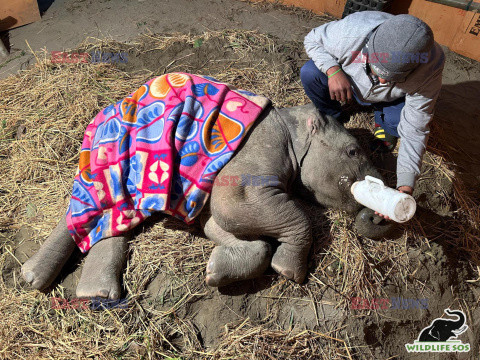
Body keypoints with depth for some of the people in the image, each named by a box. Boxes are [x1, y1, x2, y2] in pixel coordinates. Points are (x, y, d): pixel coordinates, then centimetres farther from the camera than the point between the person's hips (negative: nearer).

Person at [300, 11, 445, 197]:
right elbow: (313, 40, -18)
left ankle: (382, 121, 8)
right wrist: (333, 70, -37)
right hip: (347, 80, 1)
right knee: (309, 73, -27)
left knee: (400, 120, -32)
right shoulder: (350, 31, -40)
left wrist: (405, 187, -39)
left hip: (391, 100, 0)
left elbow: (414, 131, -32)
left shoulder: (430, 69, -36)